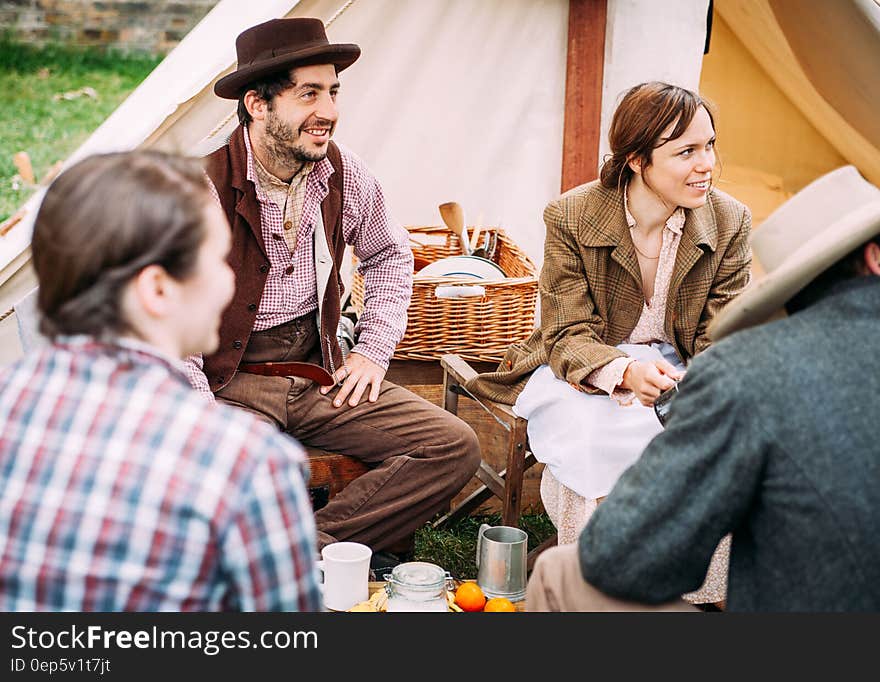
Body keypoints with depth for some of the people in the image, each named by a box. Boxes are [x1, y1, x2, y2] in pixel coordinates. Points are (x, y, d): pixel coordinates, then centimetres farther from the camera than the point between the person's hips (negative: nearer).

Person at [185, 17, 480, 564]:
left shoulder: (346, 176, 2)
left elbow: (390, 255, 21)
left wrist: (374, 351, 10)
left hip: (319, 375, 5)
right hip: (232, 384, -5)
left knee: (455, 447, -12)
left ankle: (305, 548, -12)